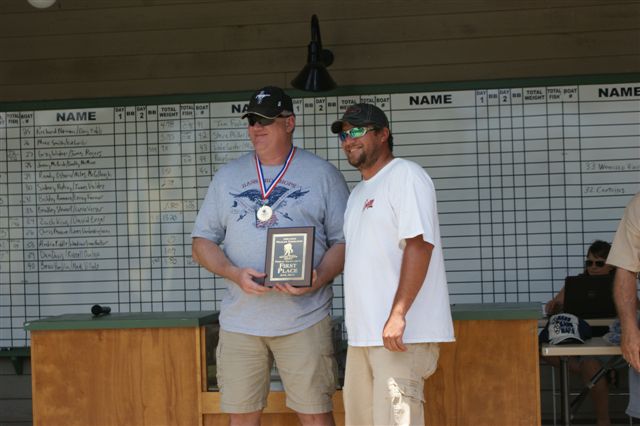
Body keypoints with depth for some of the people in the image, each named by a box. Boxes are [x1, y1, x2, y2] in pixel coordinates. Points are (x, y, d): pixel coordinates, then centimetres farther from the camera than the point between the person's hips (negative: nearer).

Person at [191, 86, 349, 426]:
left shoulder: (322, 174, 5)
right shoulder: (227, 176, 13)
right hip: (240, 320, 3)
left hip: (304, 319, -3)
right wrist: (236, 274, -9)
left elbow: (343, 241, 4)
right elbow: (202, 244, 11)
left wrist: (318, 279, -16)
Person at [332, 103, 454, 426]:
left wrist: (397, 314, -24)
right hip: (362, 335, 9)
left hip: (401, 334, -9)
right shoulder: (358, 193, 23)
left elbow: (419, 243, -17)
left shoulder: (405, 176, -7)